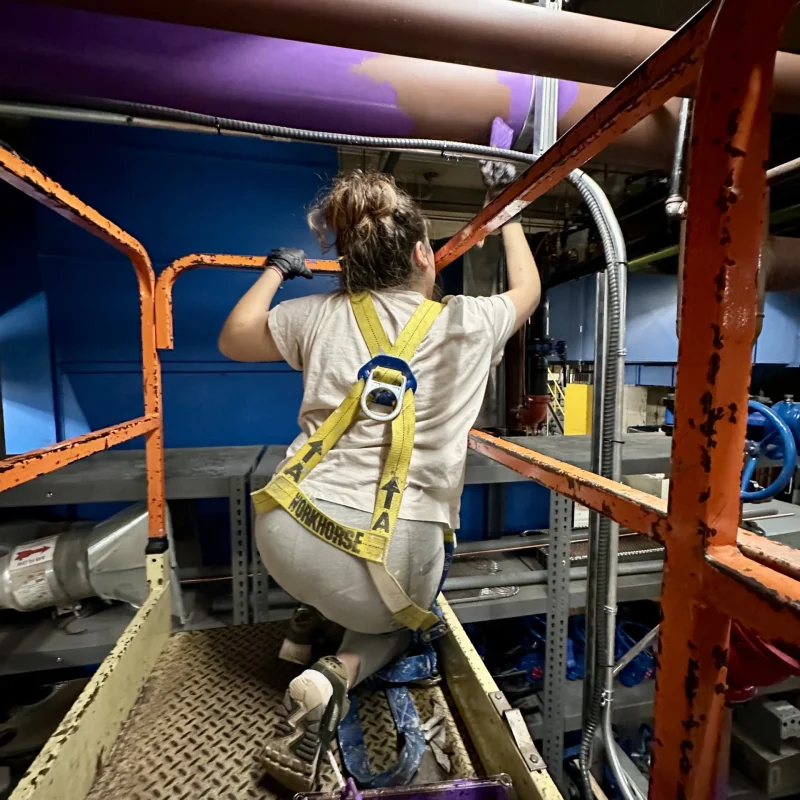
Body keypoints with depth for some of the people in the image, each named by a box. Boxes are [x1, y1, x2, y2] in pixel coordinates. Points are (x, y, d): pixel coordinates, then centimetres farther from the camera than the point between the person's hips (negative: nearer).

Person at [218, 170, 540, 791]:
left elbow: (233, 340, 22)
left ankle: (319, 619, 24)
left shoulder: (319, 316, 4)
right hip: (390, 555, -3)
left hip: (290, 536, 4)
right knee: (396, 621, 31)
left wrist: (277, 270, 35)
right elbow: (528, 289, 24)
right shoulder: (468, 324, 1)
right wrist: (507, 215, 39)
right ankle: (337, 673, 2)